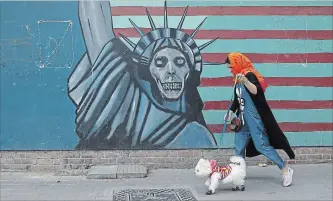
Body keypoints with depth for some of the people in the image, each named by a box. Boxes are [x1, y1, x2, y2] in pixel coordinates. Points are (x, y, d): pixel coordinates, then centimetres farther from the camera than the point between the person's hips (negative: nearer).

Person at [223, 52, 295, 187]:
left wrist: (245, 81, -48)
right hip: (243, 118, 9)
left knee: (262, 145, -8)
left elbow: (255, 91, -33)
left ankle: (286, 170, 0)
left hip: (254, 118, -9)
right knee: (238, 147, 10)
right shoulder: (238, 79, 11)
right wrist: (230, 113, 16)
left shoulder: (249, 75, -14)